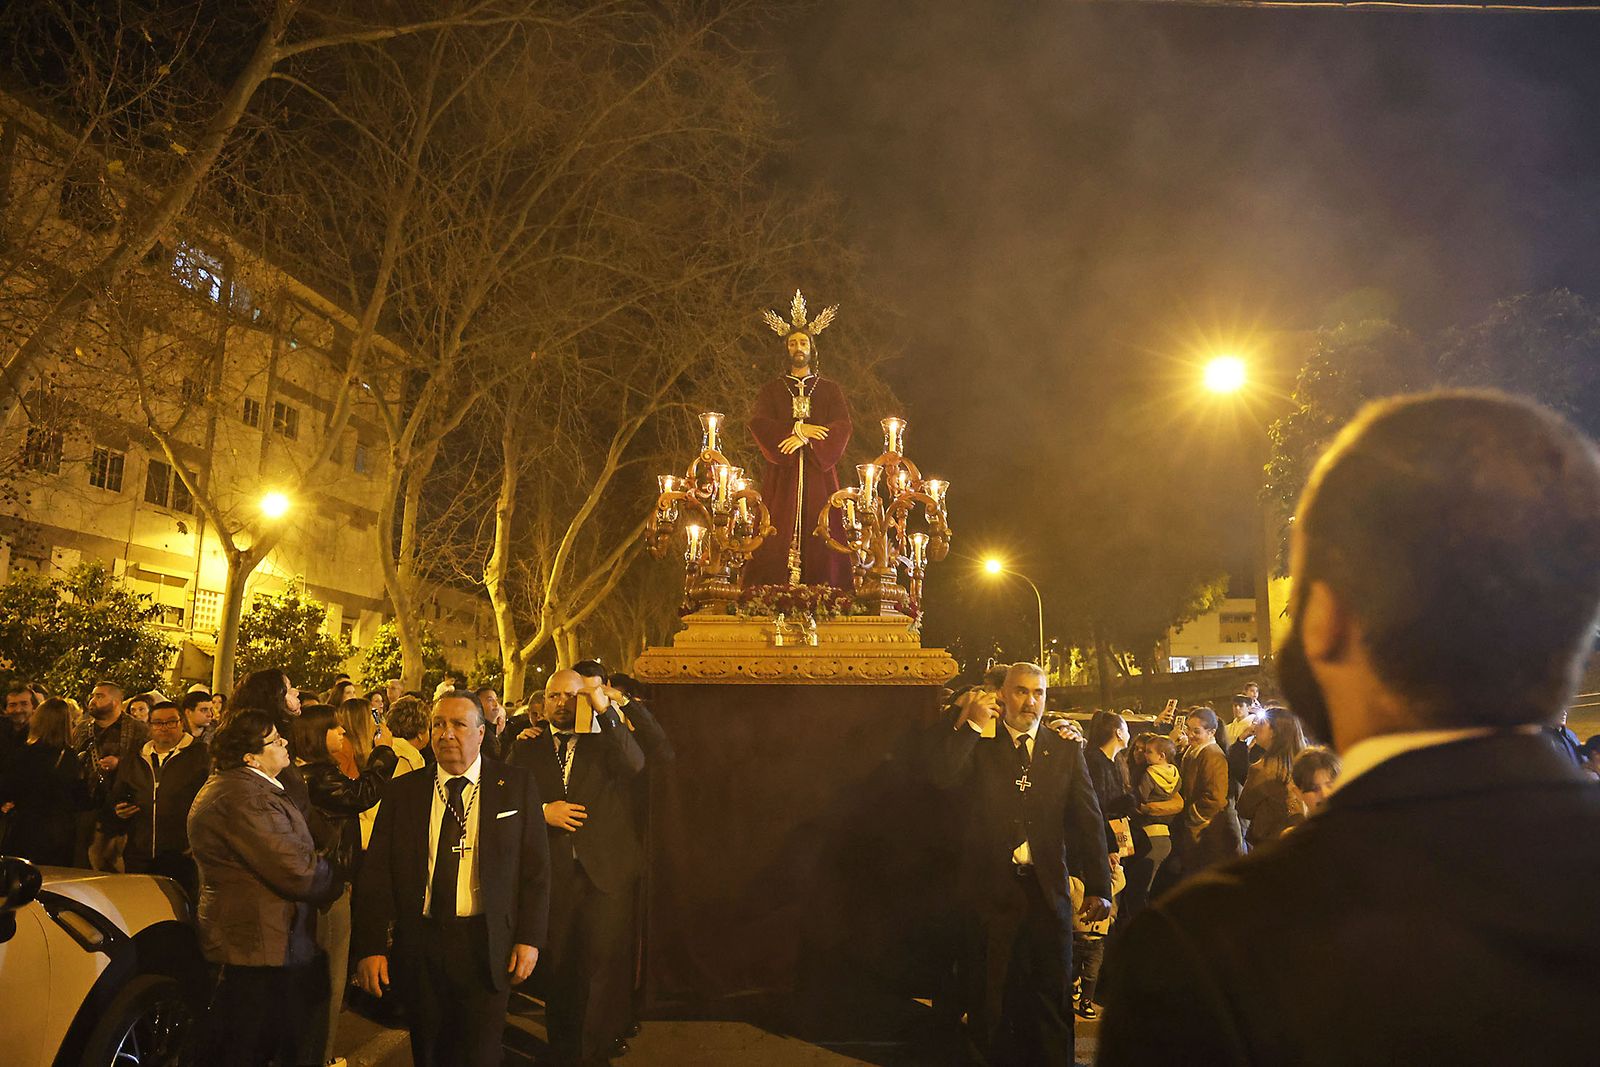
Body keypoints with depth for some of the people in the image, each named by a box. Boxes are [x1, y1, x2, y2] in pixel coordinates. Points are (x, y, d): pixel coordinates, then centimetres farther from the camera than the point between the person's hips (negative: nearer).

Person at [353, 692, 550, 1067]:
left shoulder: (516, 785, -1)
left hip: (486, 948, -2)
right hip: (419, 947, 2)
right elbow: (376, 871, 2)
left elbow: (536, 867, 0)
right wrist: (370, 947, -5)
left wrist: (530, 938, -6)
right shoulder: (403, 790, 4)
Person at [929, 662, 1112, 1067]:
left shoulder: (1065, 753, 9)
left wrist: (1098, 887, -4)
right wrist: (972, 725, -14)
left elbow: (1088, 821, 4)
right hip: (990, 889, -1)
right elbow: (940, 777, -16)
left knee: (1050, 998, 7)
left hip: (1047, 889, 2)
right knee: (989, 997, 8)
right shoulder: (976, 747, 4)